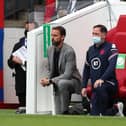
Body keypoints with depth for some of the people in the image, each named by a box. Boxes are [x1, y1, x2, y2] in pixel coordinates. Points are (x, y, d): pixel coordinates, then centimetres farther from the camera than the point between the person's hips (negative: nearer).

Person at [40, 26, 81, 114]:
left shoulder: (69, 51, -21)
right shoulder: (50, 50, 1)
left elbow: (67, 75, -26)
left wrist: (50, 81, -28)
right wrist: (47, 79, -10)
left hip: (73, 81, -7)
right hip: (58, 84, 7)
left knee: (61, 83, -40)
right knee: (59, 114, 1)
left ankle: (65, 111, -27)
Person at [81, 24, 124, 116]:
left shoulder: (111, 48, -5)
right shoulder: (91, 50, 15)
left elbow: (112, 66, -19)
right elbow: (87, 69, 21)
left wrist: (102, 79, -32)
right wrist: (84, 86, 13)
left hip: (109, 84, -7)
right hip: (96, 87, 7)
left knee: (100, 88, -41)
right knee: (94, 115, -1)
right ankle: (116, 108, 21)